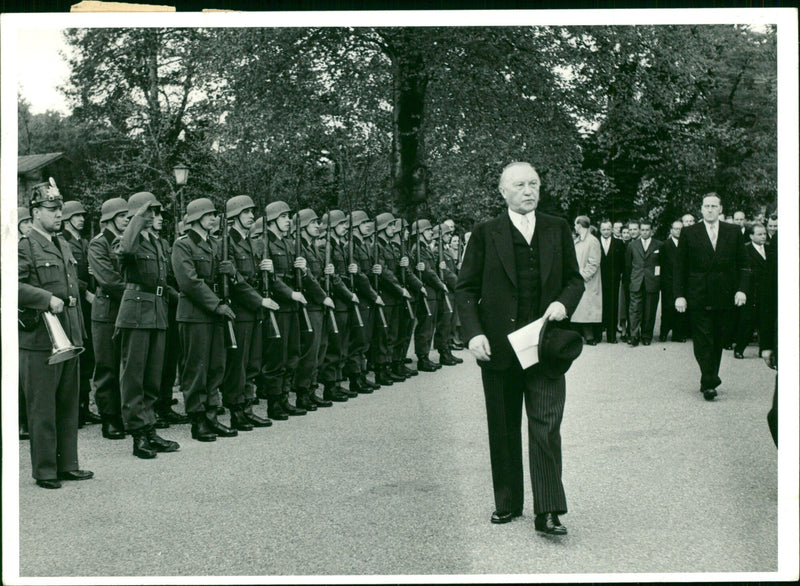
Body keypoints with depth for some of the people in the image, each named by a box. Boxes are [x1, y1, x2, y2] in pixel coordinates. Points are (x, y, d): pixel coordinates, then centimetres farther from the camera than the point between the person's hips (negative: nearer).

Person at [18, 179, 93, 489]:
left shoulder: (64, 246, 17)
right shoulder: (23, 247, -8)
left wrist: (79, 333, 21)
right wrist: (47, 299, -26)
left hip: (69, 339, 8)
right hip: (40, 342, -8)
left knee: (68, 406, 13)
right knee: (42, 409, 1)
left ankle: (67, 464, 22)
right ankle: (44, 470, 10)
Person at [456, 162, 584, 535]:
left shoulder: (558, 230, 8)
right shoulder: (486, 234, 2)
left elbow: (574, 278, 15)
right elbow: (466, 289, 3)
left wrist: (564, 302, -7)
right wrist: (473, 332, -10)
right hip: (499, 346, 0)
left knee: (546, 427, -7)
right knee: (503, 430, 10)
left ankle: (548, 513, -4)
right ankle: (507, 504, 24)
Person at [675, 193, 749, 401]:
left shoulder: (733, 233, 8)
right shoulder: (689, 234, 4)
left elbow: (743, 265, 9)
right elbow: (680, 267, 3)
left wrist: (742, 289, -4)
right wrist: (679, 294, -4)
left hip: (724, 297, 2)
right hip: (698, 297, -2)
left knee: (717, 340, 8)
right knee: (702, 341, -7)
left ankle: (709, 381, 18)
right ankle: (709, 383, -6)